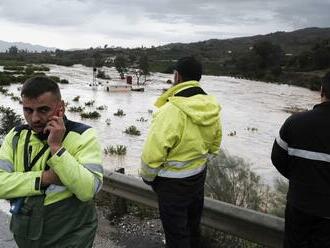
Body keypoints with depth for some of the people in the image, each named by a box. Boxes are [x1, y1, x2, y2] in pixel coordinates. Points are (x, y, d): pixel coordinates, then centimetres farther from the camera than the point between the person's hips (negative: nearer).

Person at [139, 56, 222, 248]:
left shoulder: (171, 110, -29)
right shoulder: (213, 107, -5)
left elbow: (153, 152, -25)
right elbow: (214, 145, 8)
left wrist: (147, 176, -7)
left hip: (173, 183, -7)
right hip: (199, 176, 7)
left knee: (176, 233, 11)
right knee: (193, 224, 26)